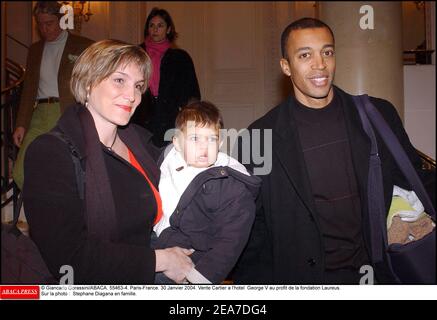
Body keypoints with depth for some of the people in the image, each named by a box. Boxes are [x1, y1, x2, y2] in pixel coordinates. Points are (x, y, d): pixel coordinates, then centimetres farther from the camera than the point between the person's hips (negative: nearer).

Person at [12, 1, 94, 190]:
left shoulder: (84, 46, 5)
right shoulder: (35, 50, 20)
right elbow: (28, 89, 19)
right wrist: (21, 124, 11)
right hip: (40, 116, 5)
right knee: (21, 174, -3)